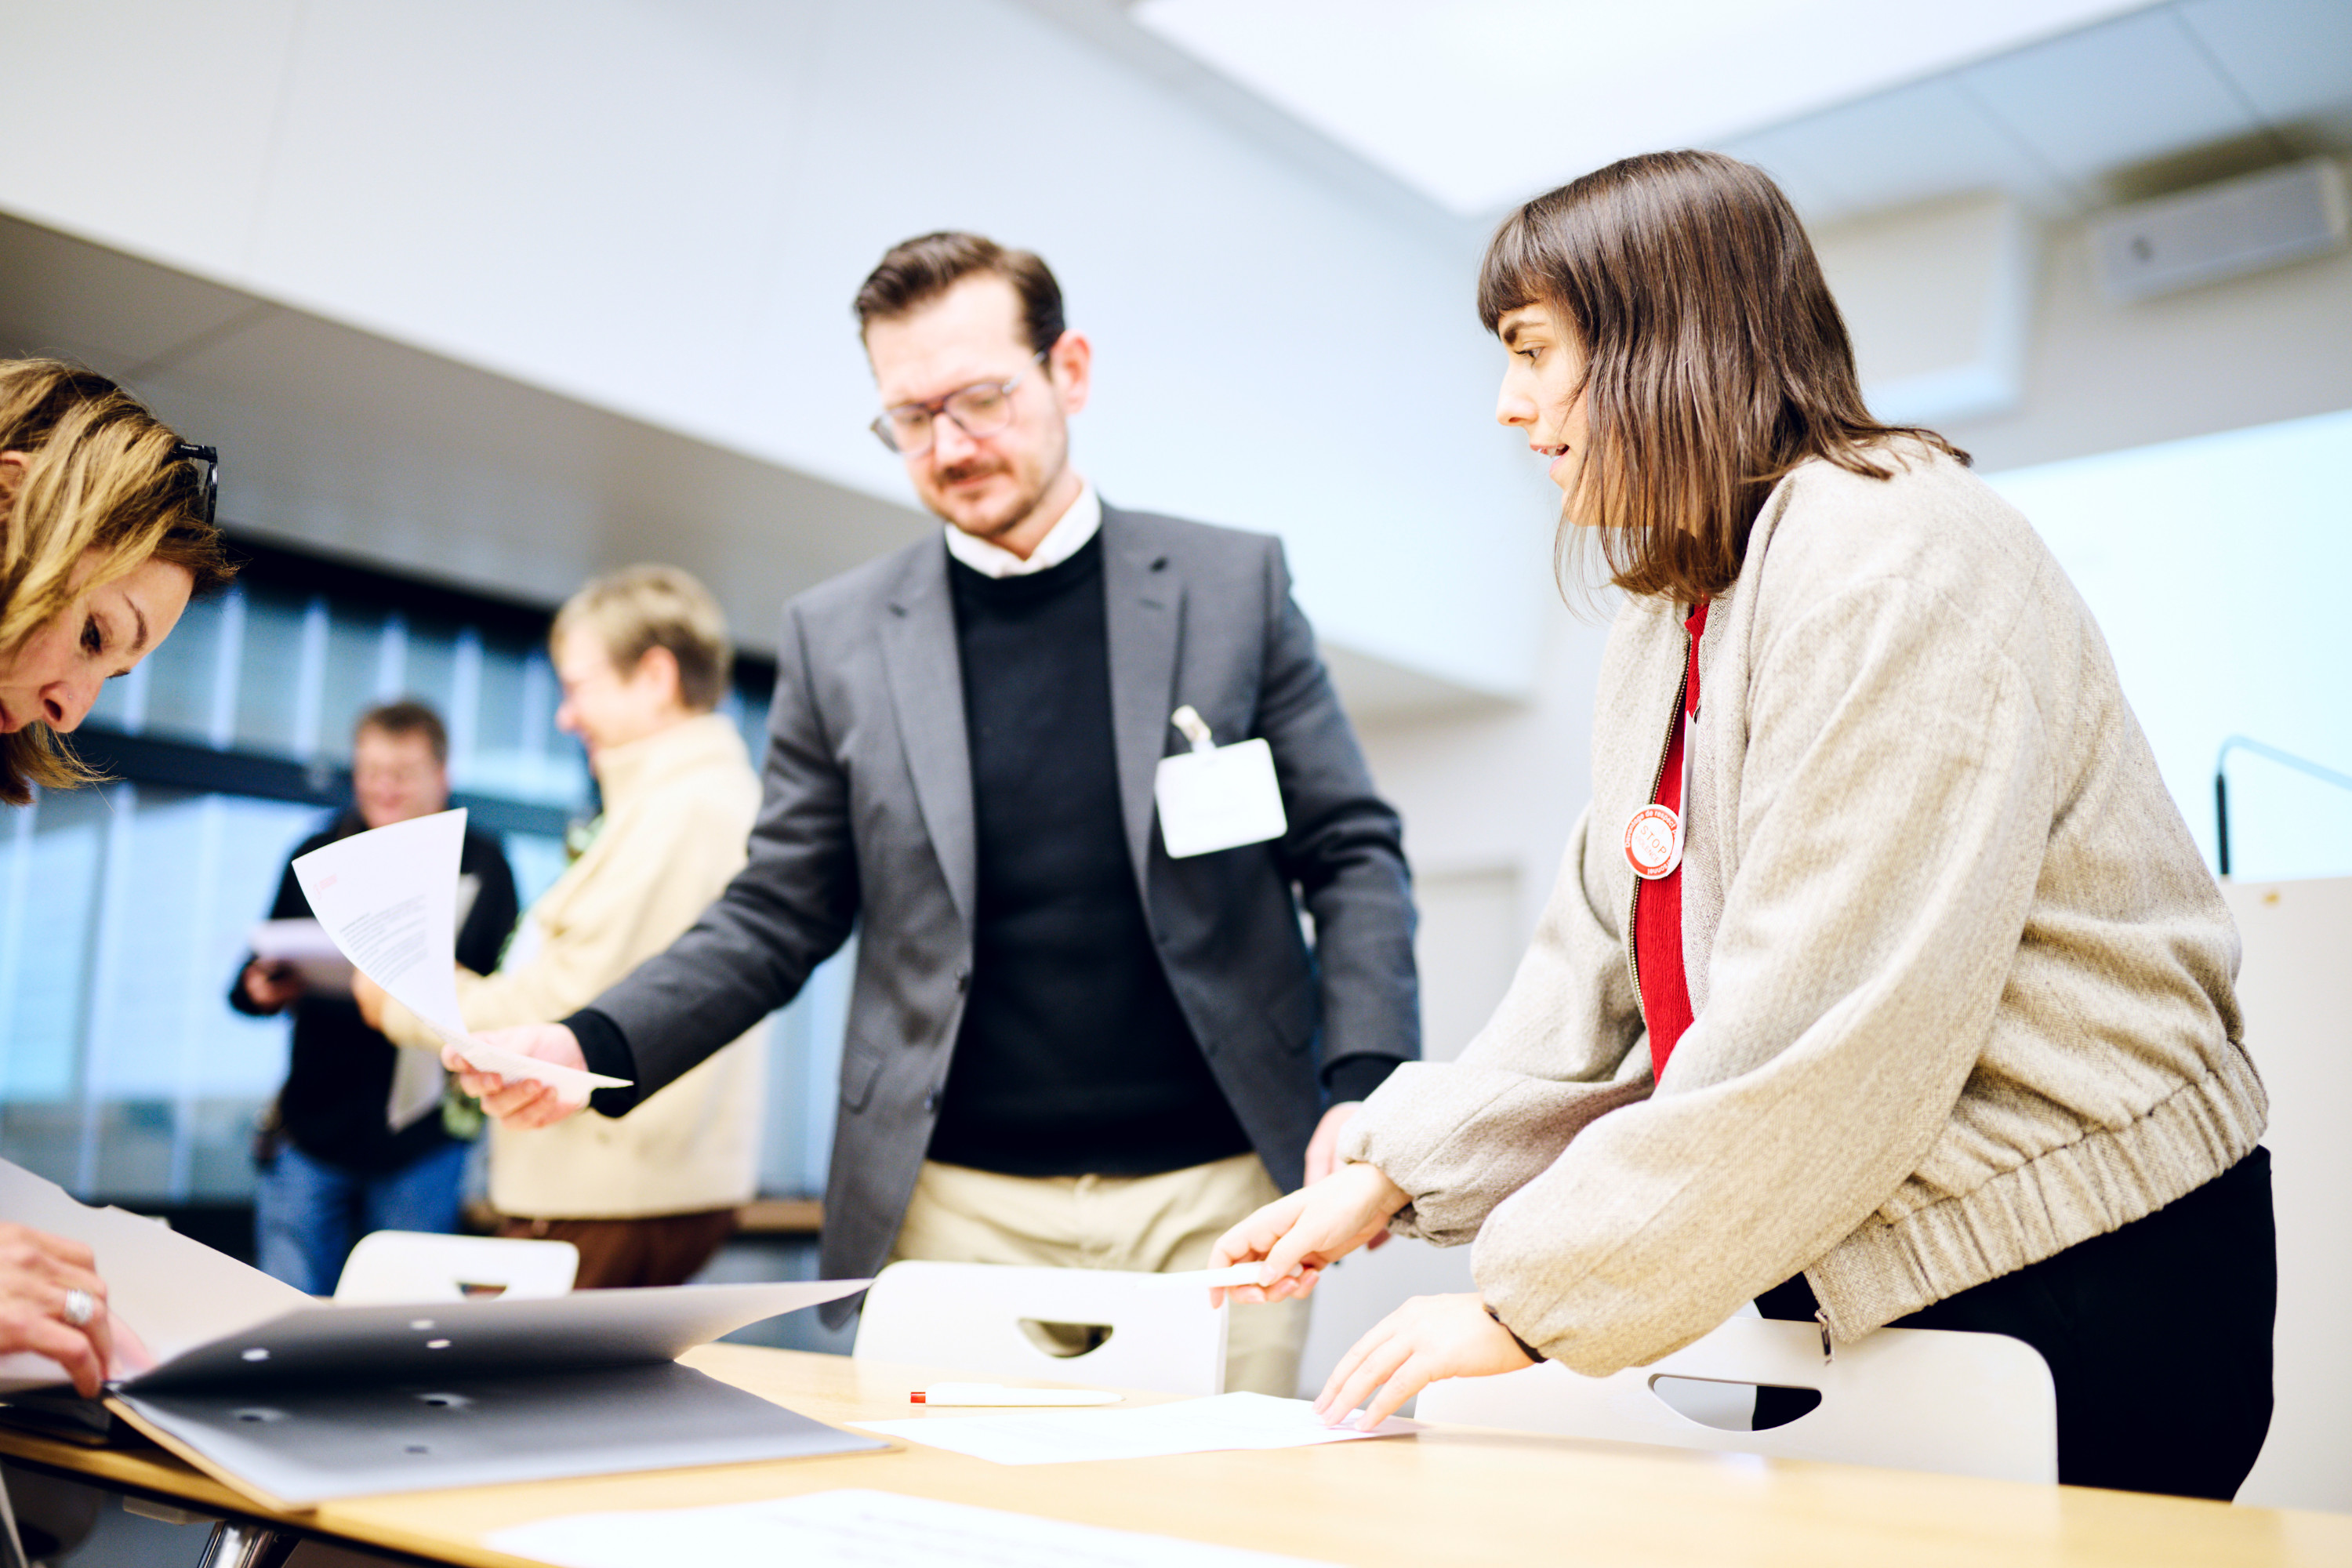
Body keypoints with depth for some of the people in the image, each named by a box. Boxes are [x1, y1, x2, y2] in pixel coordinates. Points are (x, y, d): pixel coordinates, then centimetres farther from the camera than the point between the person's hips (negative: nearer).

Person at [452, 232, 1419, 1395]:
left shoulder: (1232, 585, 4)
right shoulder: (838, 635, 6)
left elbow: (1352, 854, 4)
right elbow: (778, 916, 8)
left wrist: (1365, 1083, -9)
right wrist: (595, 1047, -7)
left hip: (1216, 1196, 0)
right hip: (959, 1212, 1)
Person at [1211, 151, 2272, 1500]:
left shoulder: (1889, 558, -19)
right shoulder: (1679, 613, 11)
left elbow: (1831, 1036, -26)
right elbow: (1603, 976, 11)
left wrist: (1531, 1305, -21)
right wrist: (1392, 1175, 3)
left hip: (2074, 1286, -8)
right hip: (1853, 1277, 8)